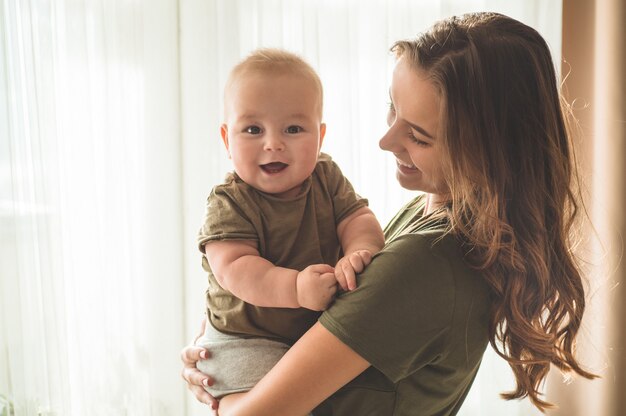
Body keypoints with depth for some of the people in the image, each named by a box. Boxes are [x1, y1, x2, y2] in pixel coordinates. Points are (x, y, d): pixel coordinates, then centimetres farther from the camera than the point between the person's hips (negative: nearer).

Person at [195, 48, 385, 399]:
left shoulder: (327, 178, 1)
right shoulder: (229, 205, -17)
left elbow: (358, 217, -6)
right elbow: (233, 268, -27)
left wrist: (359, 251, -30)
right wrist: (296, 287, -42)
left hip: (322, 330, 6)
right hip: (246, 342, -5)